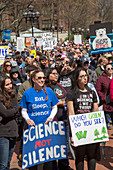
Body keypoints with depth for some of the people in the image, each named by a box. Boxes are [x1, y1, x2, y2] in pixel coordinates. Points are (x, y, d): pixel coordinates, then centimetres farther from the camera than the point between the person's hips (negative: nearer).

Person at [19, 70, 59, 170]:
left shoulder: (49, 91, 3)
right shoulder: (27, 93, -1)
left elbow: (54, 107, 11)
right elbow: (24, 110, 5)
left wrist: (51, 117, -6)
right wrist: (27, 119, -14)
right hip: (33, 127, -1)